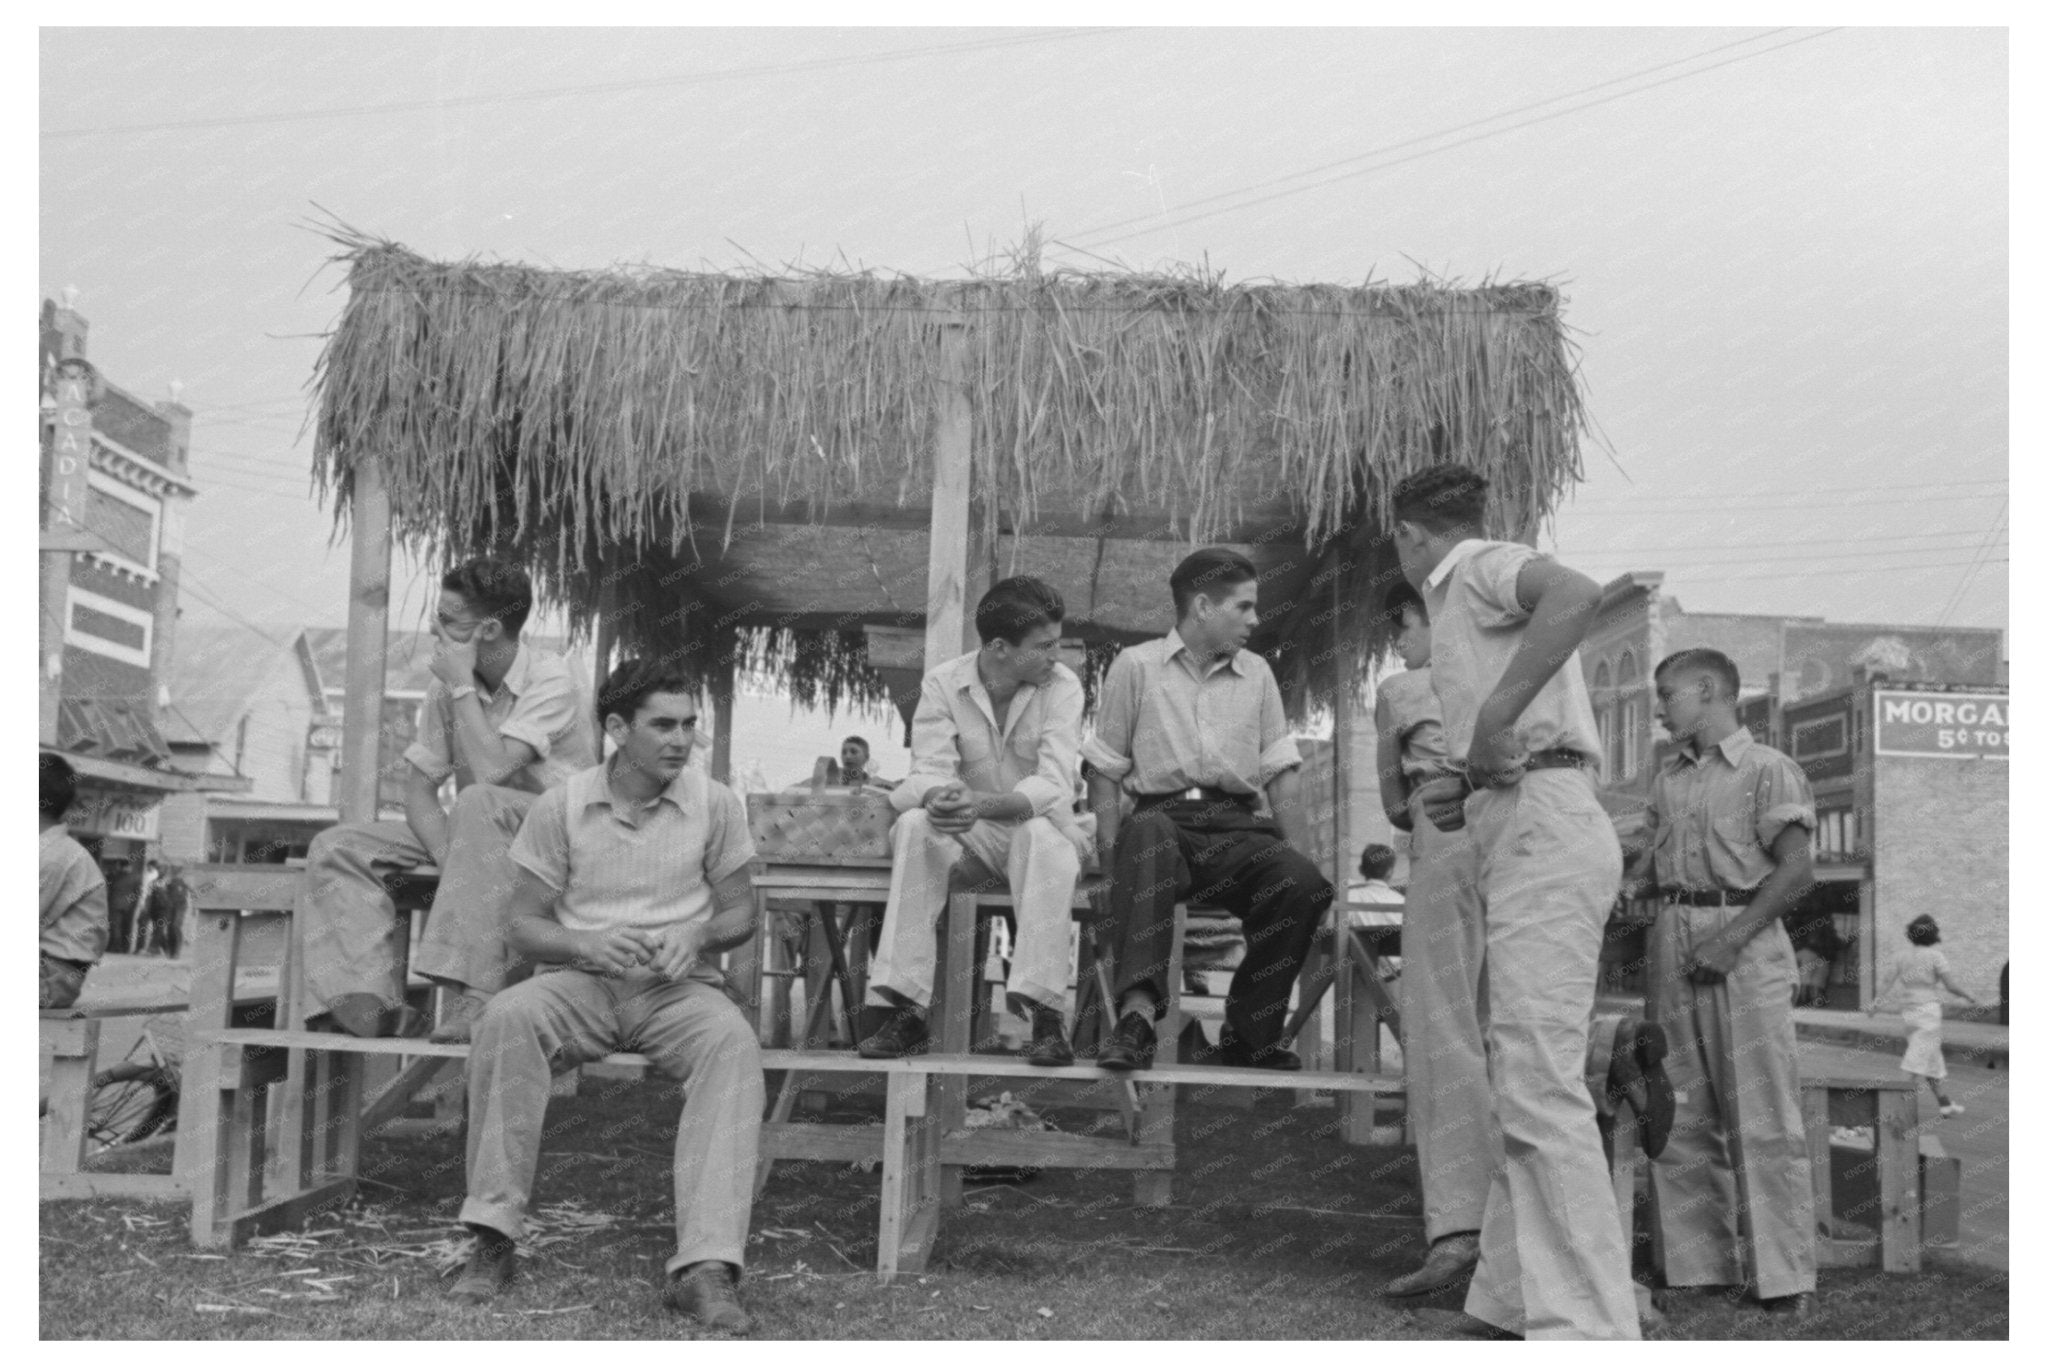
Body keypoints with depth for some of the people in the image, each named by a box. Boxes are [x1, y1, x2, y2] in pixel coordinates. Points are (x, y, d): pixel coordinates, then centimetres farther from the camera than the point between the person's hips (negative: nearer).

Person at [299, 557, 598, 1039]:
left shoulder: (551, 679, -16)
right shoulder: (446, 685, 3)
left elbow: (491, 770, -29)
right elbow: (420, 787, -1)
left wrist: (463, 686, -19)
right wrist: (448, 858, -19)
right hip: (471, 834, 7)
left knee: (478, 802, -39)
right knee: (335, 848, -9)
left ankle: (483, 994, -39)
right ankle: (371, 1002, -24)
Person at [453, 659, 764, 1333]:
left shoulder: (715, 804, 2)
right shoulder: (561, 806, 1)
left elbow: (740, 912, 9)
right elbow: (524, 922, 3)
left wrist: (698, 935, -14)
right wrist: (586, 944, -18)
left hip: (679, 987, 0)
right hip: (581, 980, 0)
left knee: (732, 1041, -34)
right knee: (506, 1016, -33)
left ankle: (704, 1267, -40)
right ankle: (493, 1242, -27)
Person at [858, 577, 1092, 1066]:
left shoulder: (1061, 686, -11)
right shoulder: (942, 685, -5)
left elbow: (1054, 785, -23)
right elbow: (928, 772, -15)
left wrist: (981, 803, -41)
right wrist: (938, 799, -41)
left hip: (1041, 829, -2)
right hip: (970, 839, 2)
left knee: (1041, 835, -36)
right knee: (914, 826, -29)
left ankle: (1045, 1015, -38)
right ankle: (903, 1011, -31)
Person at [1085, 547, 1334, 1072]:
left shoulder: (1257, 674, 20)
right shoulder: (1136, 666, 9)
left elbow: (1282, 774, 15)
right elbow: (1104, 773, 6)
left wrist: (1300, 853, 0)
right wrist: (1111, 855, -9)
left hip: (1237, 827, 3)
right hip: (1163, 815, -3)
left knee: (1304, 883, -27)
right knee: (1148, 834, -40)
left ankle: (1247, 1033, -11)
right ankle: (1137, 1015, -48)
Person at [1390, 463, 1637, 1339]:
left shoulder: (1481, 566, 0)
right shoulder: (1469, 601, 27)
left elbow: (1576, 594, -24)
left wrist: (1493, 718, -21)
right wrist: (1466, 790, 14)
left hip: (1542, 830, -11)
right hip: (1526, 835, 11)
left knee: (1540, 1084, -16)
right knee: (1520, 1079, 10)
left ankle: (1587, 1326, -17)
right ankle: (1514, 1300, 15)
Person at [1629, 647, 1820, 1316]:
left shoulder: (1769, 769, -3)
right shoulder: (1667, 775, 18)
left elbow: (1796, 870, -9)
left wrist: (1732, 939, -17)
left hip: (1745, 941, -6)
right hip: (1672, 940, 6)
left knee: (1762, 1117, -5)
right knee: (1680, 1115, 6)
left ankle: (1784, 1277, 0)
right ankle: (1698, 1264, 12)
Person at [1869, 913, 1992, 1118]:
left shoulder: (1903, 957, 7)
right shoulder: (1935, 956, -8)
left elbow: (1887, 982, -2)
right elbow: (1951, 985, -11)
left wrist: (1874, 1004, -6)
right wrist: (1975, 1001, -4)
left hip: (1909, 1010, 6)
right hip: (1928, 1010, -6)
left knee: (1932, 1058, 16)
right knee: (1918, 1059, -7)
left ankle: (1945, 1105, 22)